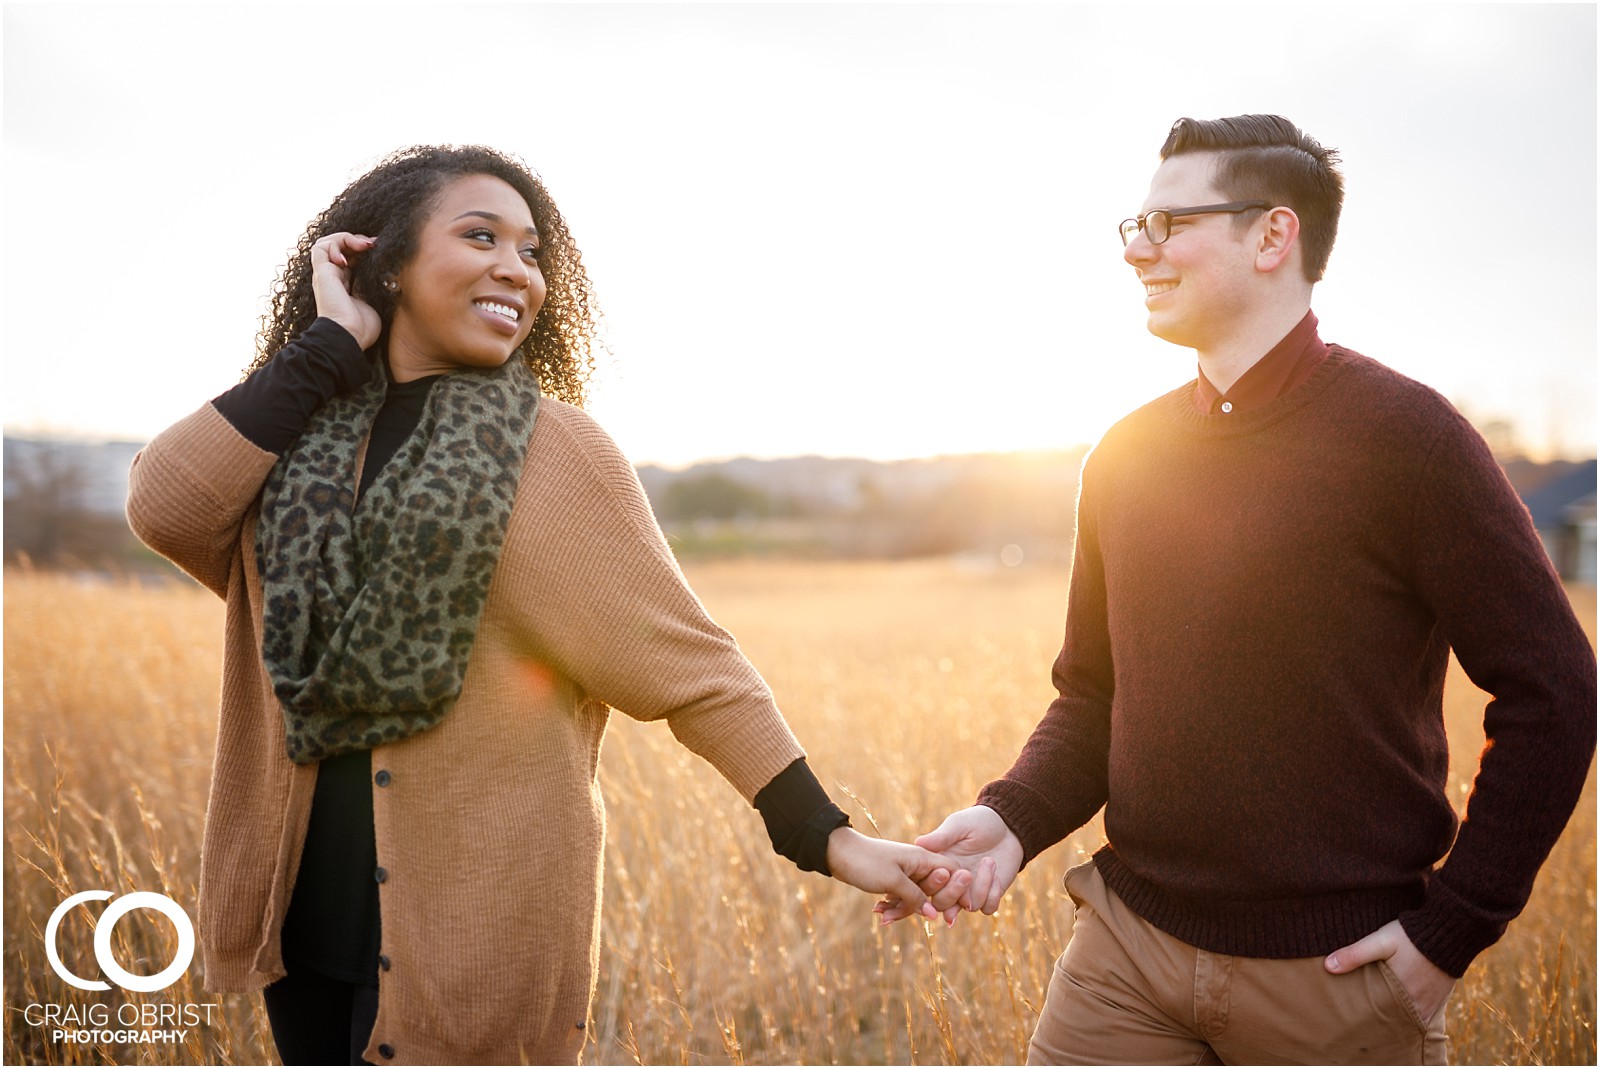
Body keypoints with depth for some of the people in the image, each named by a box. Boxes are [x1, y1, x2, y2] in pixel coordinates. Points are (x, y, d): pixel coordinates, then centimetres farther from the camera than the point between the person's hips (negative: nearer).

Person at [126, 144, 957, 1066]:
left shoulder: (552, 452, -8)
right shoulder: (301, 438, 4)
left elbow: (687, 664, -9)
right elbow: (163, 508, -15)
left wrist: (826, 836, -15)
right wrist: (329, 346, -10)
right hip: (306, 913, 4)